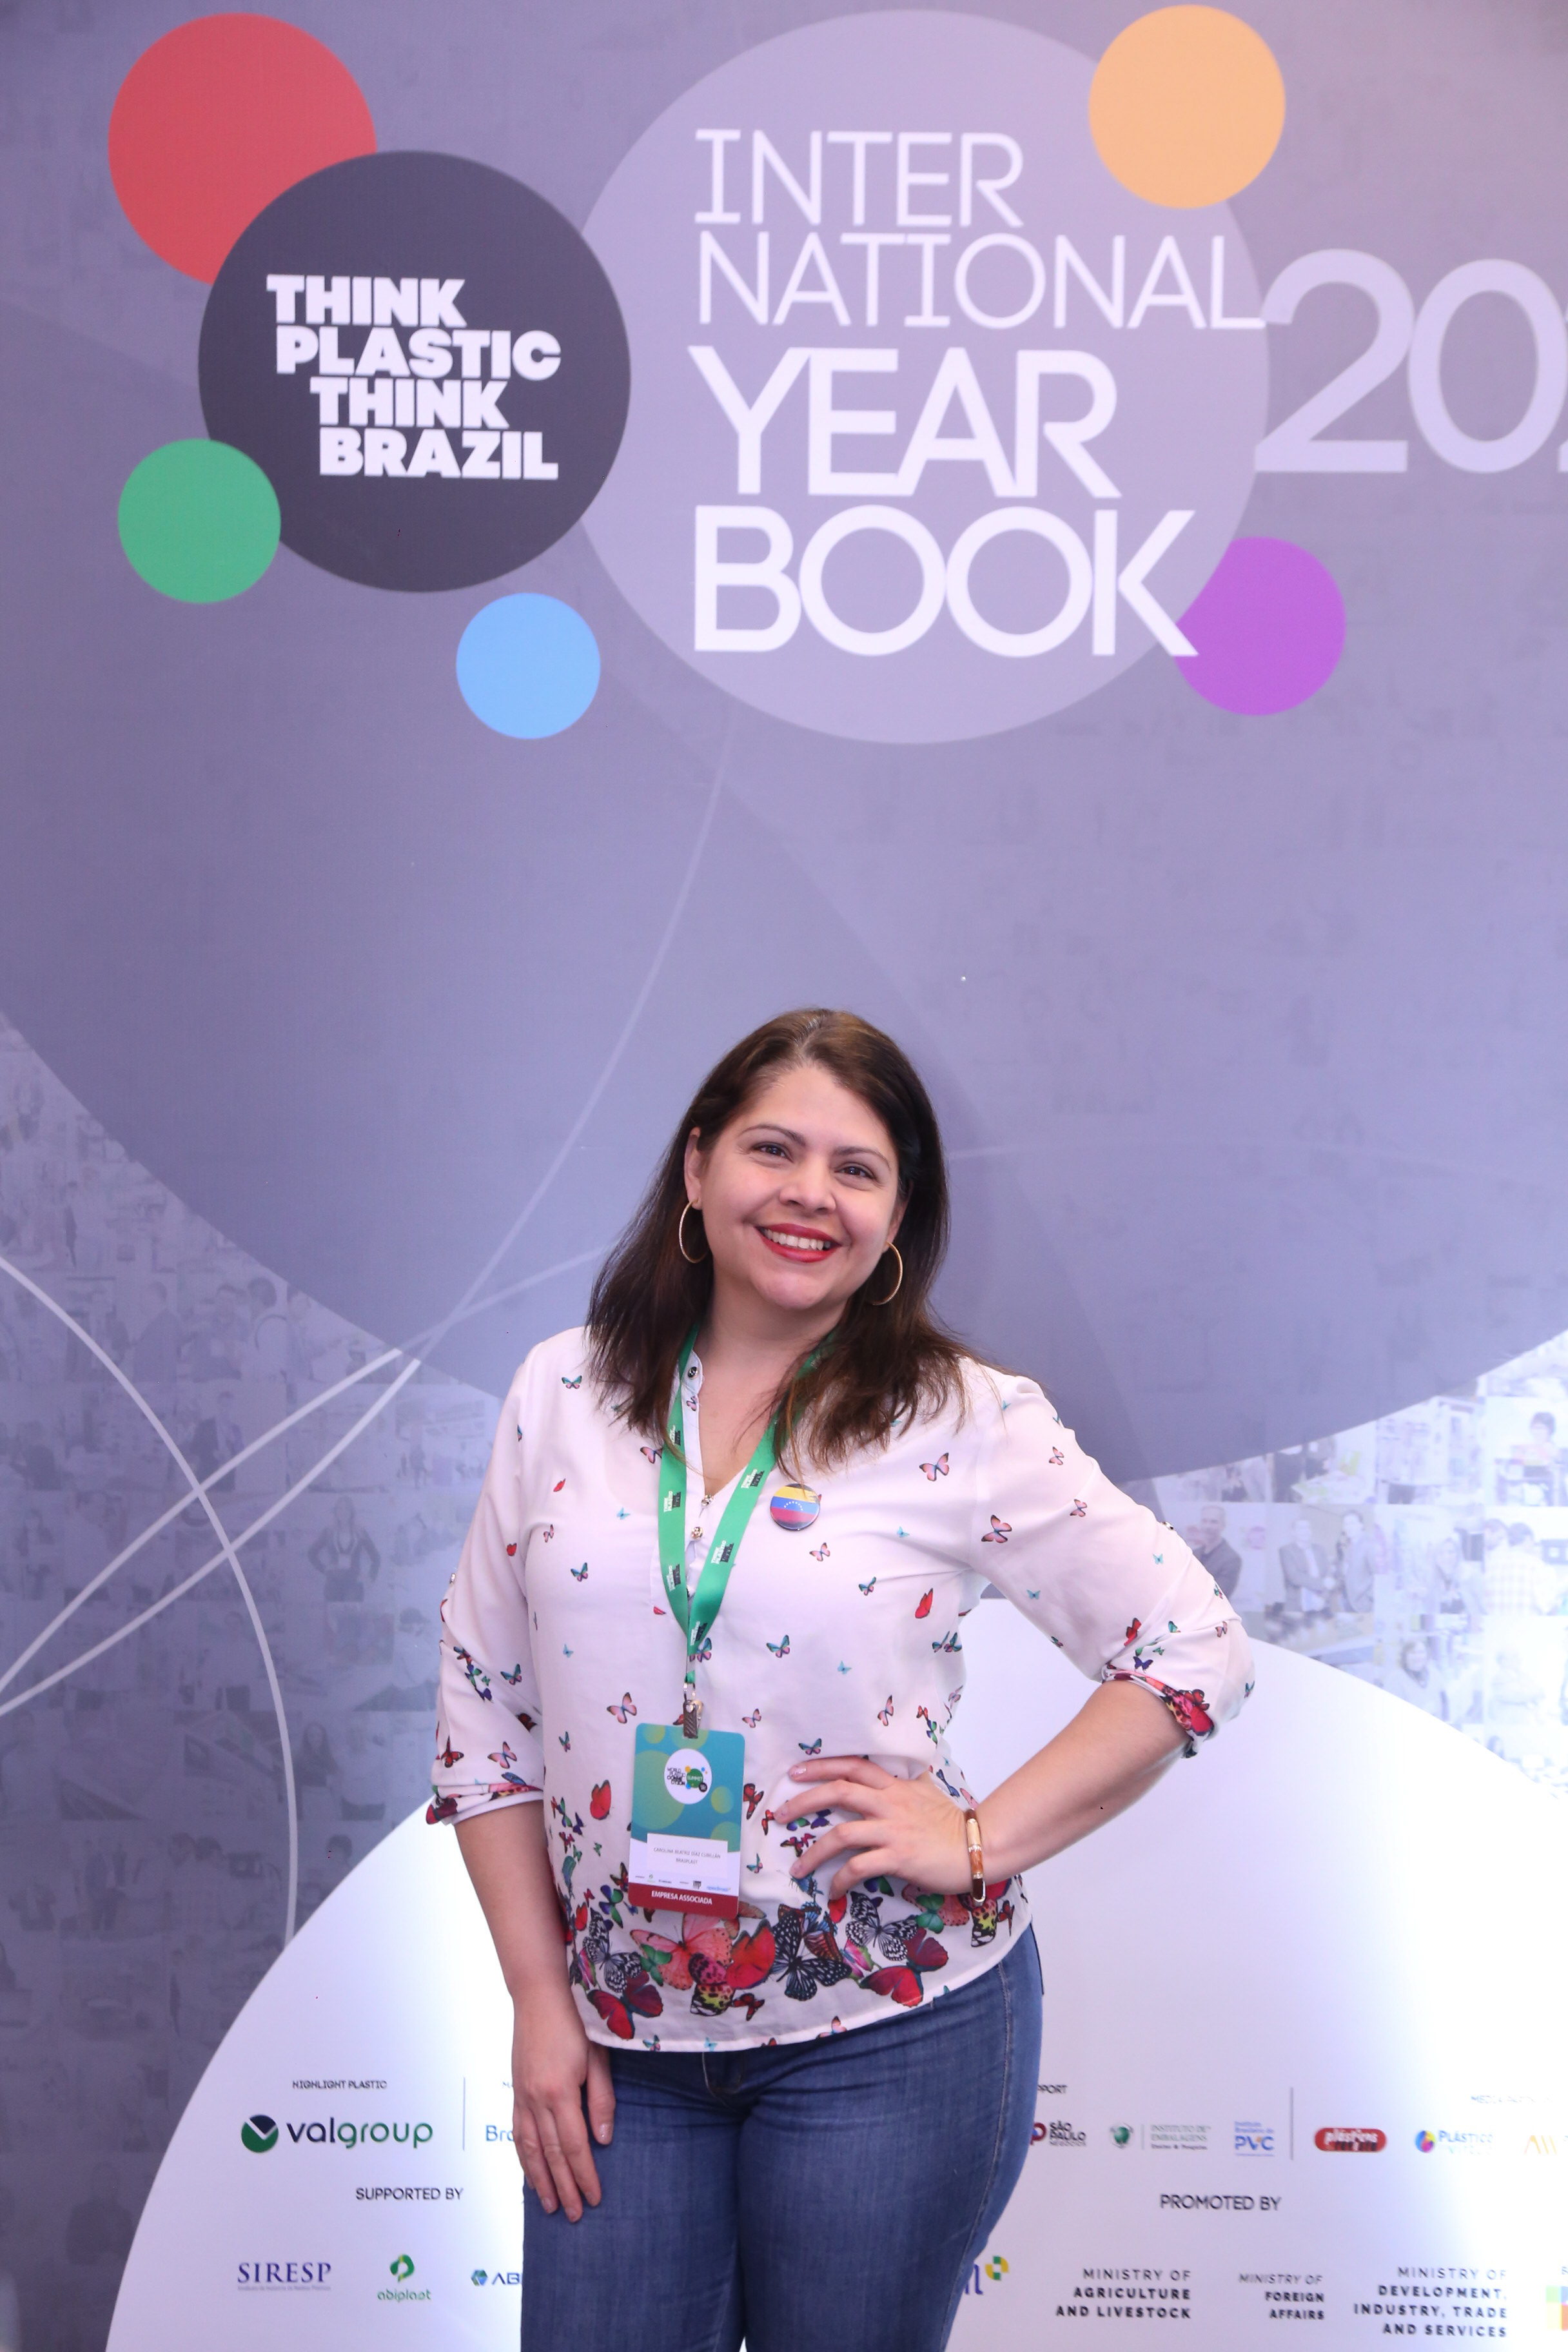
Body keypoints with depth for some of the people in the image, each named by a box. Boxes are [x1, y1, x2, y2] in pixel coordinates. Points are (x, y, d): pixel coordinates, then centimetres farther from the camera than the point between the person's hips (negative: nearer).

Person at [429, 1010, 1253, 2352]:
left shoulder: (968, 1423, -7)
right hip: (624, 2041, 3)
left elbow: (1197, 1653, -4)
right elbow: (483, 1707, 5)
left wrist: (983, 1842, -11)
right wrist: (541, 2005, 2)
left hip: (893, 2031, -2)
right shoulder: (566, 1393, 1)